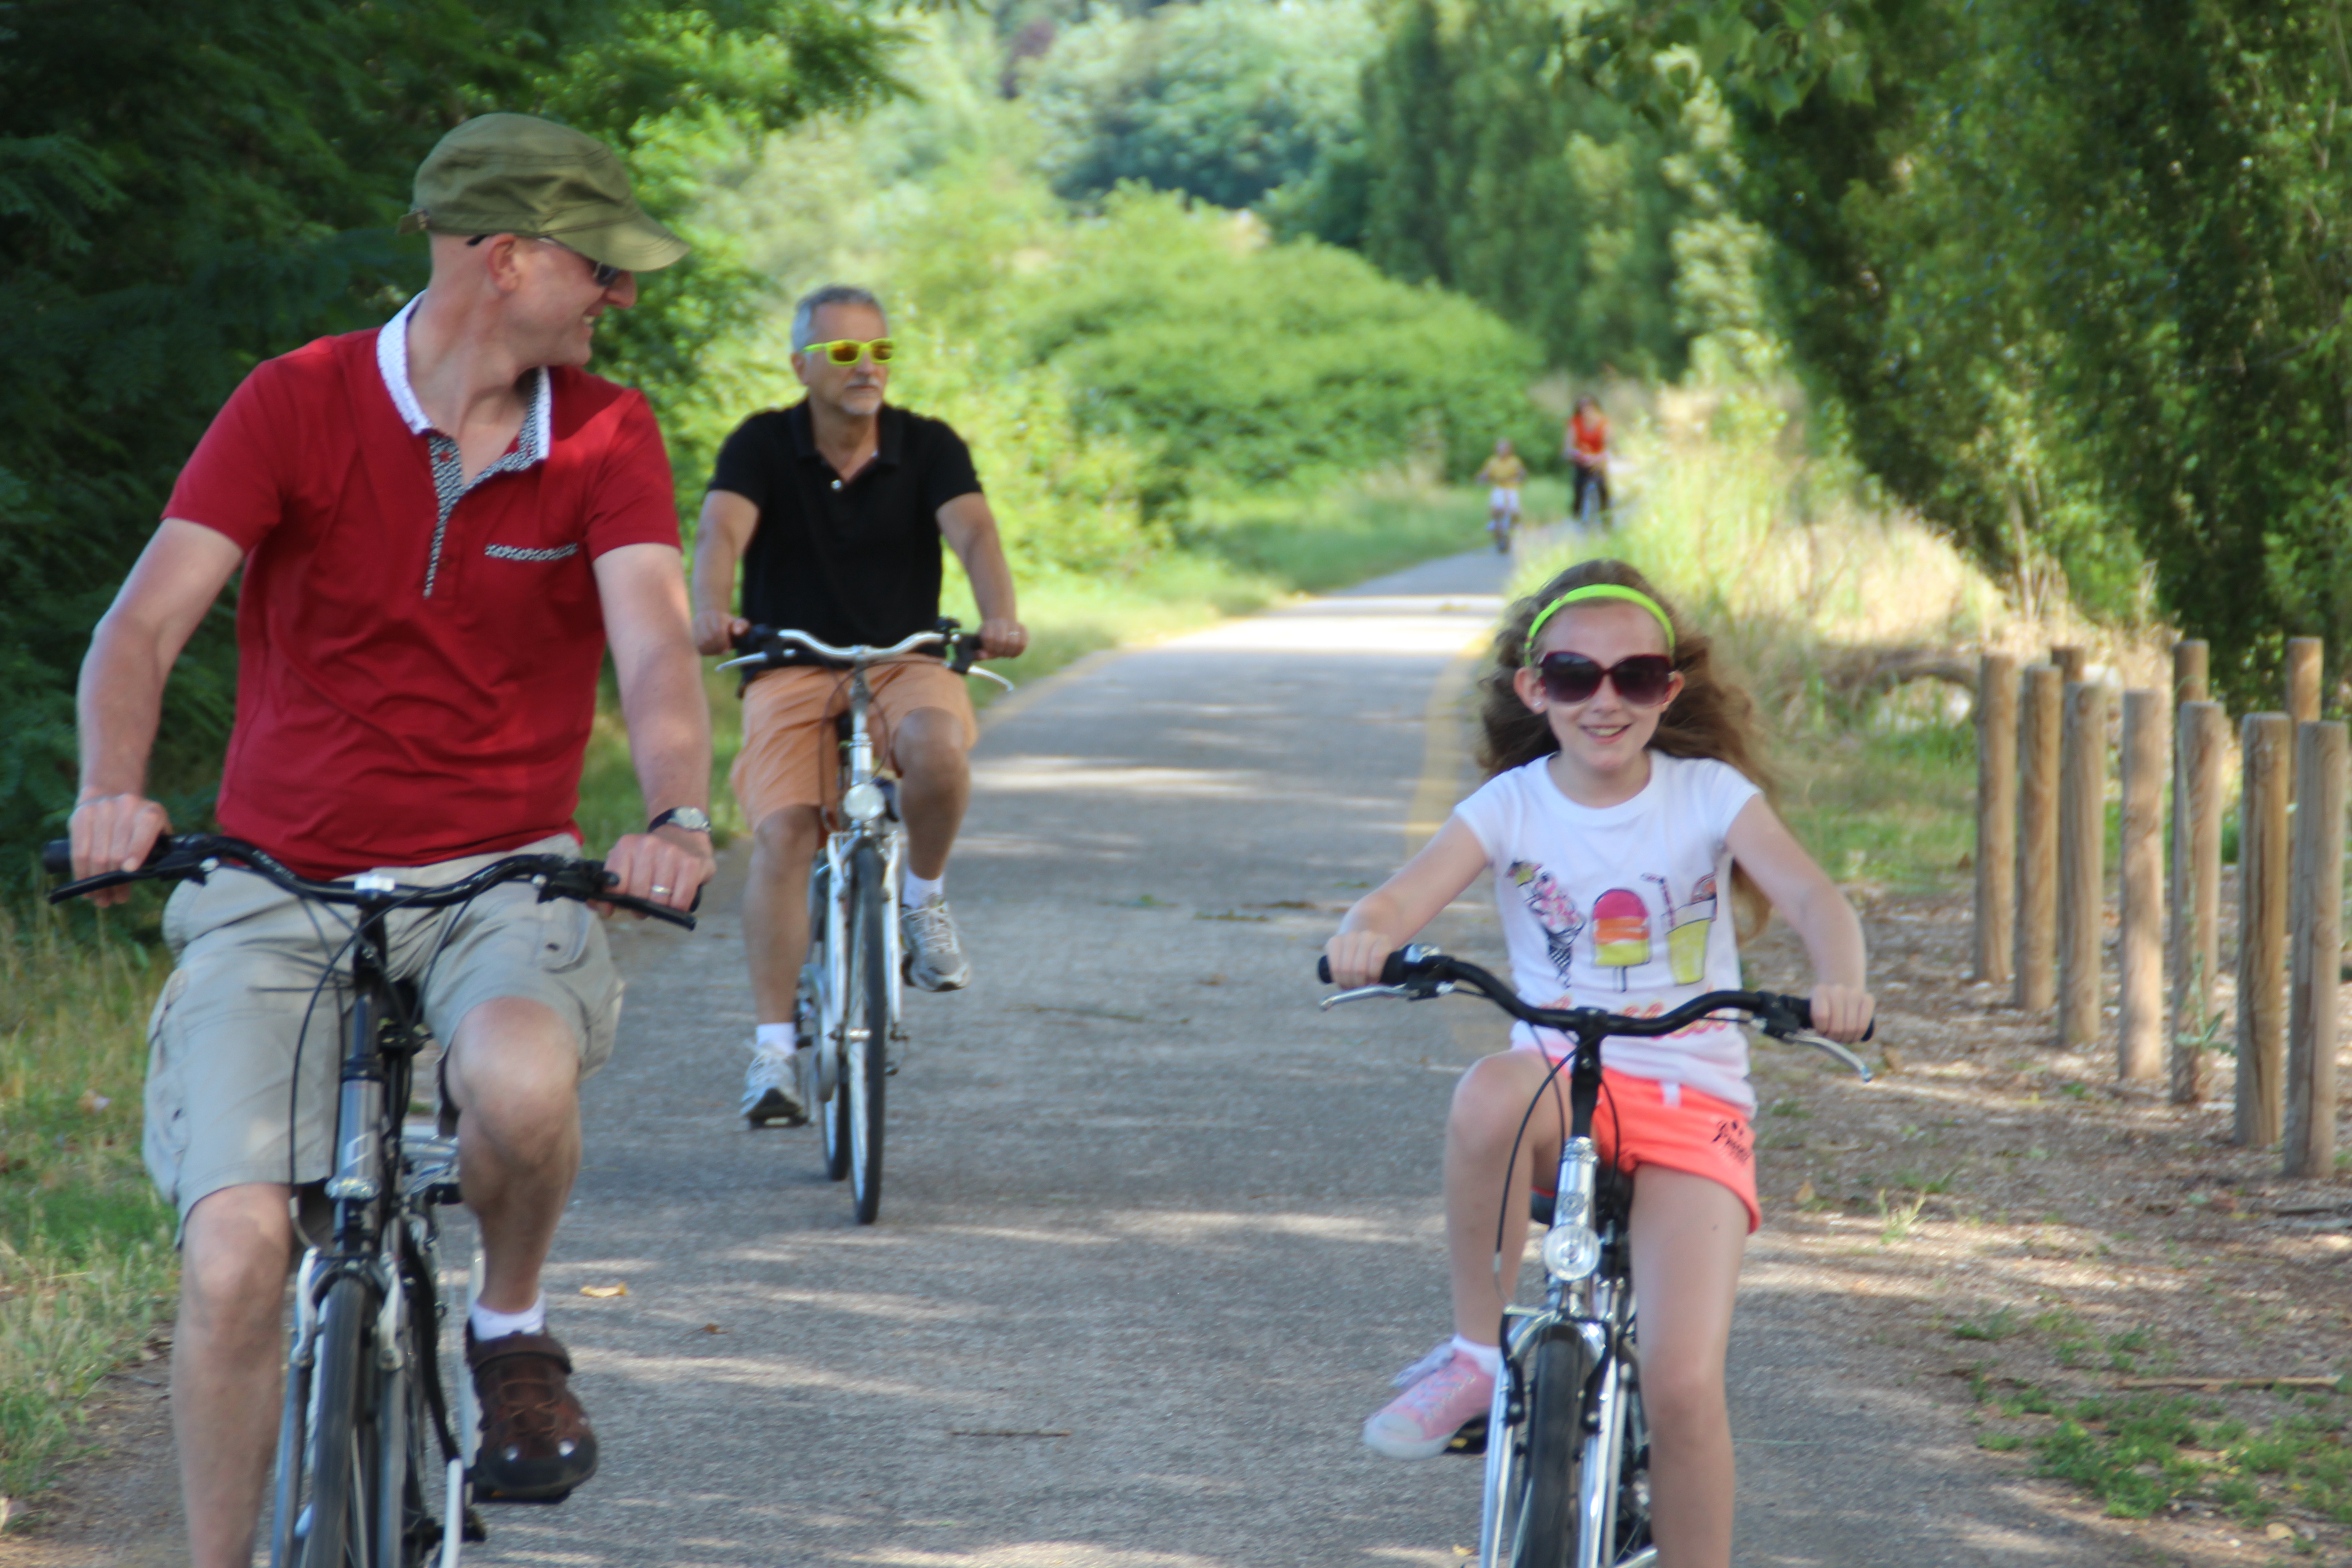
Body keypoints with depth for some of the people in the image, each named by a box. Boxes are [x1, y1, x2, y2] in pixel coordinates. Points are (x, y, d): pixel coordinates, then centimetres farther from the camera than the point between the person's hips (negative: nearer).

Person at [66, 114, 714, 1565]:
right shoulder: (297, 406, -4)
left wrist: (681, 815, -34)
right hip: (280, 895, 0)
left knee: (521, 1078, -34)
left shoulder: (607, 437, 1)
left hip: (500, 885, 1)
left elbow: (654, 640, -14)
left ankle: (514, 1333, -3)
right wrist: (115, 791, -34)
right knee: (236, 1257, -17)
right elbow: (147, 619, -14)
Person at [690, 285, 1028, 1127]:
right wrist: (711, 613, -42)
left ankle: (925, 897, -5)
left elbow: (972, 529, -17)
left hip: (905, 662, 0)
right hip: (792, 670, 0)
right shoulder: (763, 446, -2)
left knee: (938, 750, -34)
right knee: (782, 836, -22)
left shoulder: (927, 447, 0)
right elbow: (721, 532, -20)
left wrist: (999, 616, -39)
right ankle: (775, 1046, -18)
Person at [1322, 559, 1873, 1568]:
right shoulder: (1510, 807, 2)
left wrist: (1839, 983, -39)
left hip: (1693, 1104, -1)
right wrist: (1364, 936, -39)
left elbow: (1811, 896, -16)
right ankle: (1476, 1352, -18)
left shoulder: (1711, 796, 0)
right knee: (1492, 1096, -38)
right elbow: (1406, 894, -14)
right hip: (1565, 1085, 1)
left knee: (1684, 1388, -17)